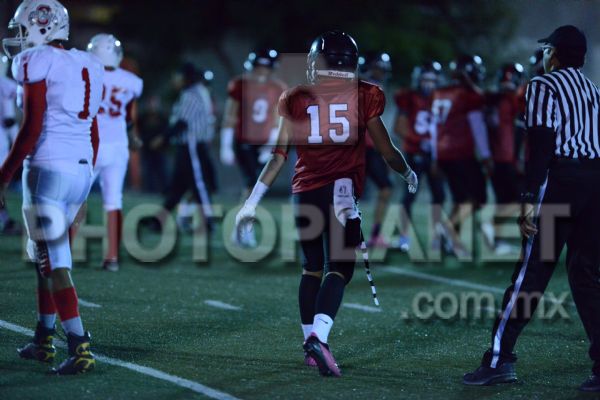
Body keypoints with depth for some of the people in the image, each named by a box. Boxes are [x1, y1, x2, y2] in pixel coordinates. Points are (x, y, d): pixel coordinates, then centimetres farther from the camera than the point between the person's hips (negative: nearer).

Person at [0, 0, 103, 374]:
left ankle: (80, 348, -11)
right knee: (46, 255, 19)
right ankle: (44, 340, 25)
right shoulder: (87, 67, 14)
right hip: (81, 170, 8)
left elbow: (31, 129, -14)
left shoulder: (38, 64, -9)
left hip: (49, 167, -8)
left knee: (55, 263, -6)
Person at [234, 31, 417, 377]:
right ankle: (319, 337, -22)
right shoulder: (363, 96, 2)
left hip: (304, 190, 3)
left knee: (312, 267, 16)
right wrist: (409, 174, 30)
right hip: (343, 189, -3)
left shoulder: (296, 99, 7)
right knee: (339, 267, -2)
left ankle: (310, 339, 19)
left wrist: (253, 201, 13)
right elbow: (387, 151, 9)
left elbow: (279, 156, 7)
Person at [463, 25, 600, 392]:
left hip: (558, 179, -6)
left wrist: (531, 199, -15)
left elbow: (542, 143, -12)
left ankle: (500, 359, -4)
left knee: (531, 273, -5)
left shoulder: (544, 86, -2)